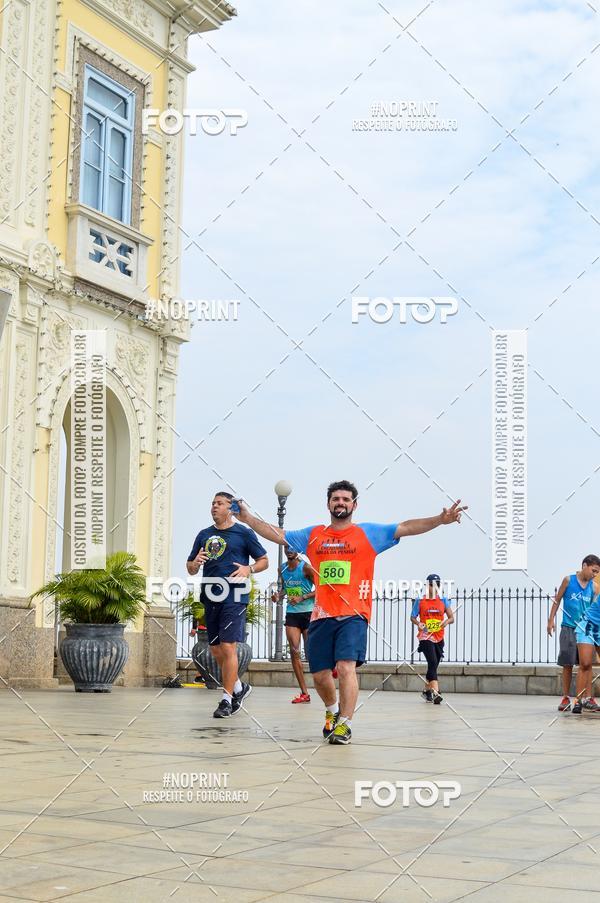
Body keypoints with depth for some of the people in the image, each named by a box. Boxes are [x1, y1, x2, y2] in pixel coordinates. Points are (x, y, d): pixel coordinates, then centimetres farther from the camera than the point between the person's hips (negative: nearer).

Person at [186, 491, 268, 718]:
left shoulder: (244, 533, 1)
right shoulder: (204, 535, 15)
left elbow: (264, 561, 5)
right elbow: (190, 569, 19)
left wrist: (249, 569, -15)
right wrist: (195, 563, -4)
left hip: (234, 597, -6)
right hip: (210, 598, 6)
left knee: (228, 647, -10)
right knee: (215, 649, 11)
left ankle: (227, 699, -2)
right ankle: (239, 687, 30)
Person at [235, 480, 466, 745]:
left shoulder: (369, 533, 5)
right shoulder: (313, 535, 13)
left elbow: (406, 528, -3)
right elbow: (277, 534, 18)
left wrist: (440, 520, -14)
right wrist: (247, 518, 11)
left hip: (354, 615, -3)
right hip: (321, 616, 3)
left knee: (346, 667, -20)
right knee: (320, 674, 7)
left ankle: (344, 724, -12)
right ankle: (332, 711, 35)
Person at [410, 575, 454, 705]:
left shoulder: (443, 600, 6)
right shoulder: (420, 601, 1)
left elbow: (451, 618, 5)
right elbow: (413, 617, 6)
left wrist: (446, 621, -18)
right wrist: (418, 623, -15)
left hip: (439, 638, 4)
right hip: (425, 637, -4)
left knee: (433, 665, 14)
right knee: (433, 662, -21)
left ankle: (426, 691, 33)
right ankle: (435, 693, -28)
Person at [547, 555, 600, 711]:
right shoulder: (568, 580, -1)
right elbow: (557, 600, 5)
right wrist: (551, 620, 0)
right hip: (569, 628, -2)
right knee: (567, 664, 1)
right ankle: (566, 697, 9)